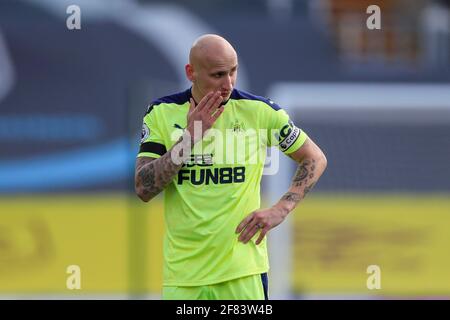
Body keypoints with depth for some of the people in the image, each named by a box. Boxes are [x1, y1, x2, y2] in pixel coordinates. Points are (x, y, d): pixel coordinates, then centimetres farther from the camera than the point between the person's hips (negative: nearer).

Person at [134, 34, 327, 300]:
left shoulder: (259, 110, -2)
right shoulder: (162, 113, 0)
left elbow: (316, 159, 8)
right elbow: (144, 189, -7)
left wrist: (281, 210, -5)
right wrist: (190, 137, -14)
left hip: (243, 268, -1)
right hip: (182, 270, 1)